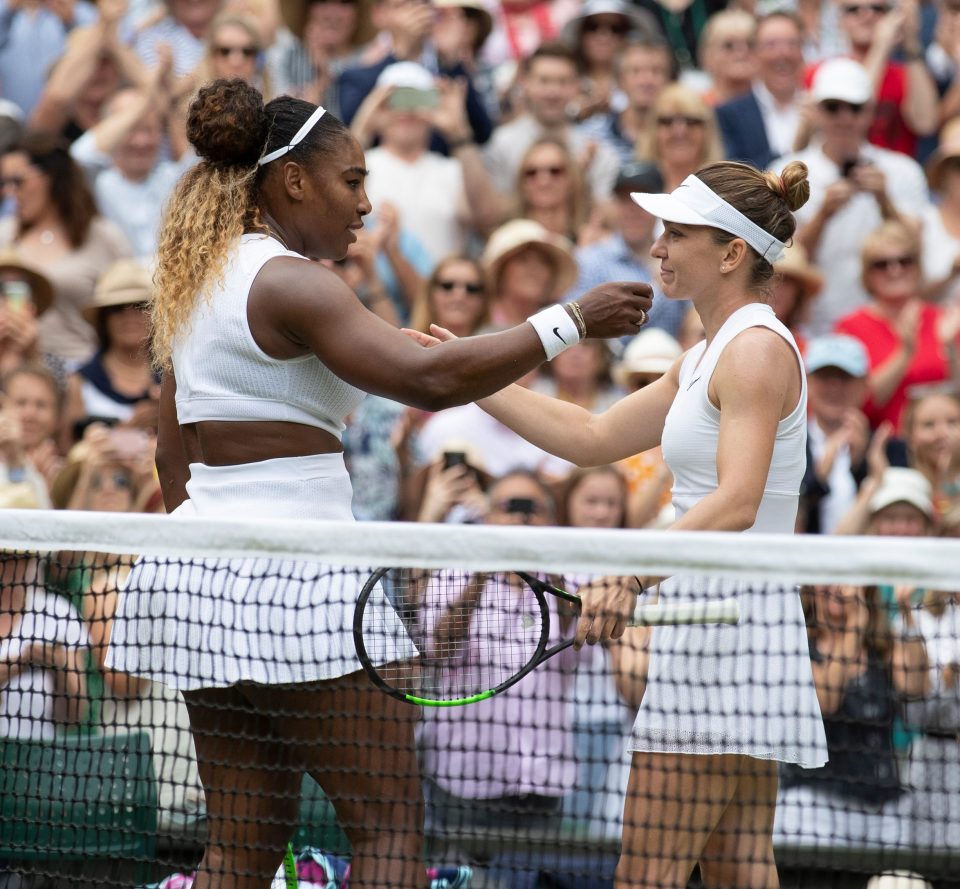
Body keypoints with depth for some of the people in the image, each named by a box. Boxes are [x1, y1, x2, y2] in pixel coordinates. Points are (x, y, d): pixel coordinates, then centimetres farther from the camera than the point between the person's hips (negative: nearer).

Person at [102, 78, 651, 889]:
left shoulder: (198, 282, 16)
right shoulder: (291, 282, -12)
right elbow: (428, 379, -23)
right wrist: (569, 322, -17)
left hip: (200, 564, 9)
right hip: (292, 572, -9)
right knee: (392, 822, -3)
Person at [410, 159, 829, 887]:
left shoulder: (757, 349, -14)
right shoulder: (709, 357, 17)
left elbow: (736, 505, -27)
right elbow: (591, 438, 23)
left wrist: (632, 576, -38)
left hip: (728, 624, -10)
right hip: (708, 619, 10)